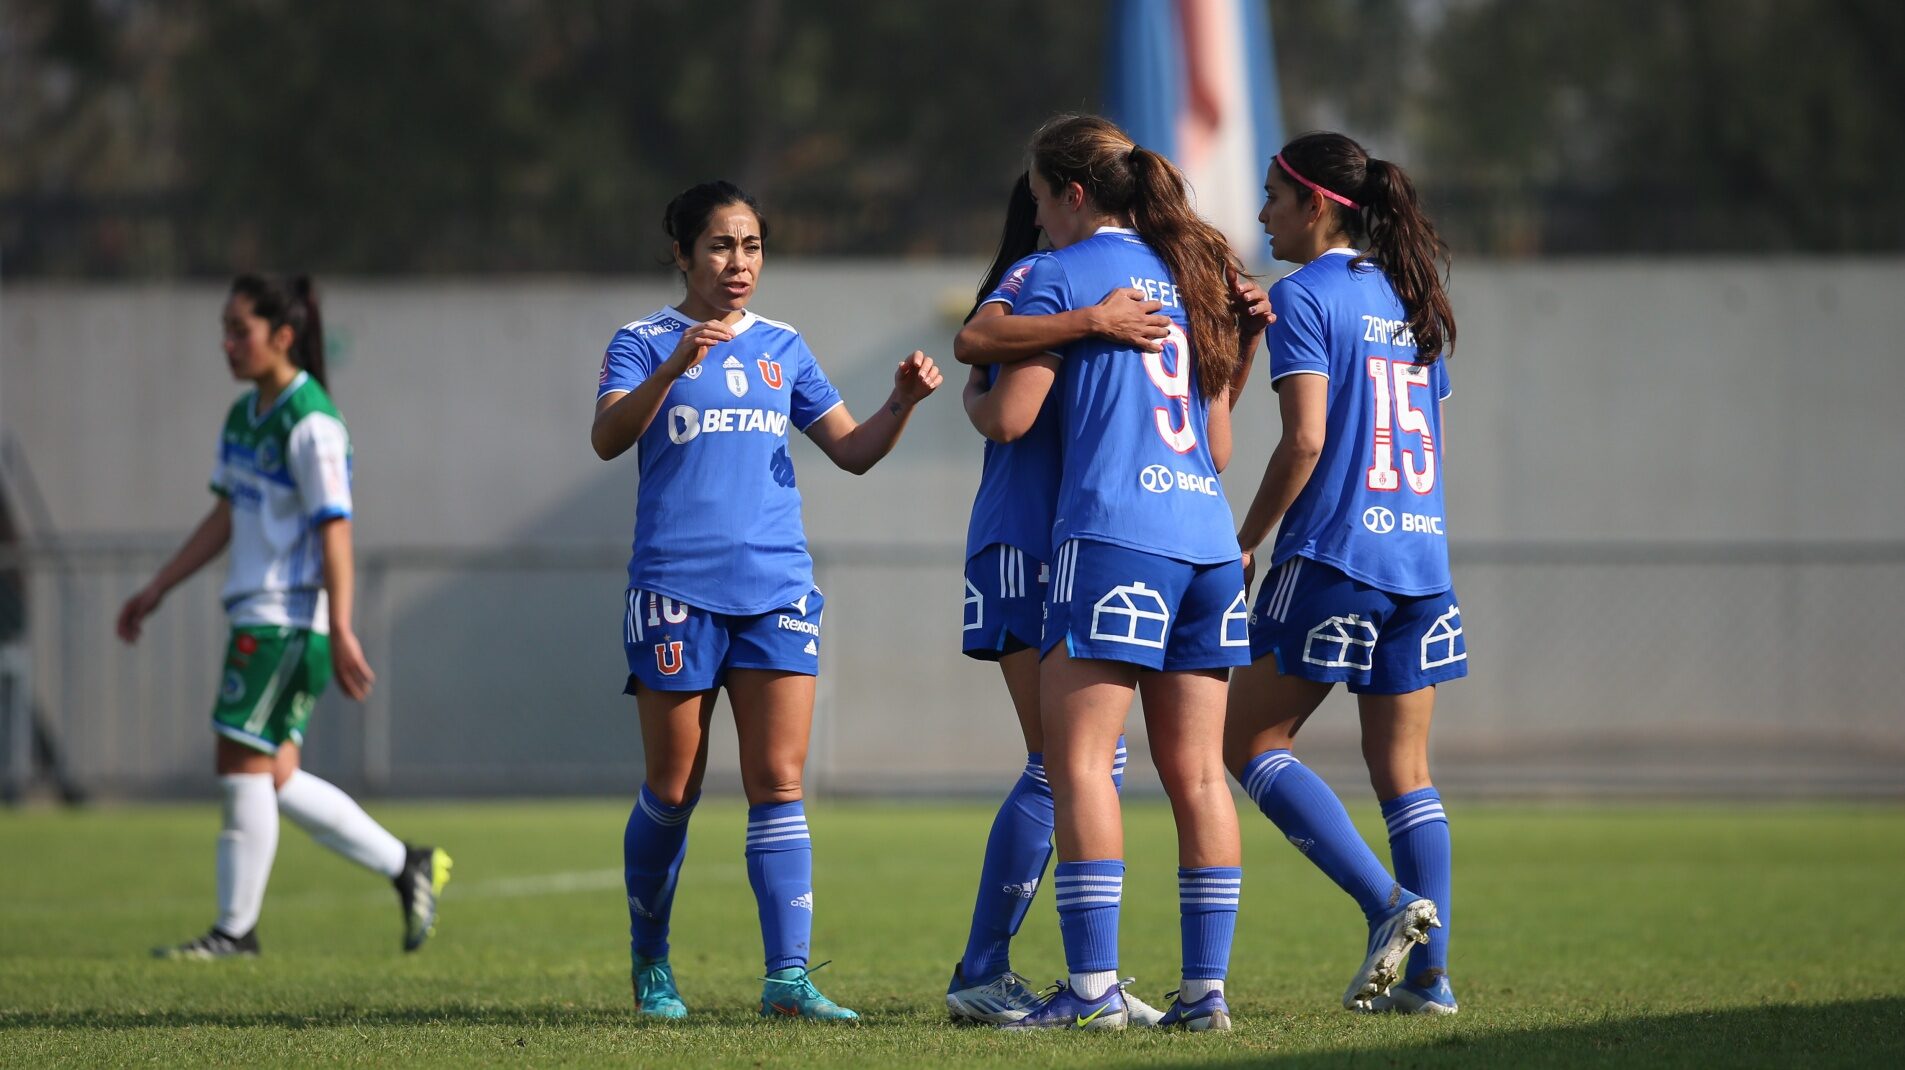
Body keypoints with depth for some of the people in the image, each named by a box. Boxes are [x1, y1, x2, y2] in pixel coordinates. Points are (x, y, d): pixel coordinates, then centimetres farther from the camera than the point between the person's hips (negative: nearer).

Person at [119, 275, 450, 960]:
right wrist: (157, 589, 22)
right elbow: (224, 518, 22)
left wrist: (341, 633, -21)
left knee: (244, 763, -9)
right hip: (256, 616, 9)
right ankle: (406, 866, 17)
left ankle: (236, 929, -2)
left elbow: (335, 531, -17)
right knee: (274, 779, 7)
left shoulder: (310, 425, -13)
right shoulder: (243, 417, 14)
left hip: (290, 620, -9)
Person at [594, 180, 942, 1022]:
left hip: (776, 588, 3)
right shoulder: (645, 343, 2)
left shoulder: (781, 347, 15)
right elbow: (607, 438, -15)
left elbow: (852, 451, 16)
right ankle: (649, 963, 22)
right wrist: (677, 365, -29)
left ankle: (788, 977, -12)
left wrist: (902, 404, -3)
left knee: (778, 783, -7)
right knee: (674, 790, 3)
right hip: (676, 588, -3)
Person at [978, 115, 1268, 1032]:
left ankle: (1092, 987, -15)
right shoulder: (1189, 274, 20)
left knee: (1077, 759, -7)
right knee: (1195, 772, 6)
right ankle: (1207, 986, 4)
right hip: (1206, 536, 7)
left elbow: (1011, 415, -4)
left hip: (1111, 533, -7)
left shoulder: (1059, 275, 0)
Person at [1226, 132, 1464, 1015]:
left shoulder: (1304, 296, -7)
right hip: (1421, 558, 7)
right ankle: (1429, 971, 3)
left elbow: (1305, 440, -14)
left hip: (1333, 554, -7)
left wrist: (1245, 542, -6)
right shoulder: (1410, 301, 15)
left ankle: (1387, 902, -12)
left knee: (1249, 741, 2)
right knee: (1404, 769, 8)